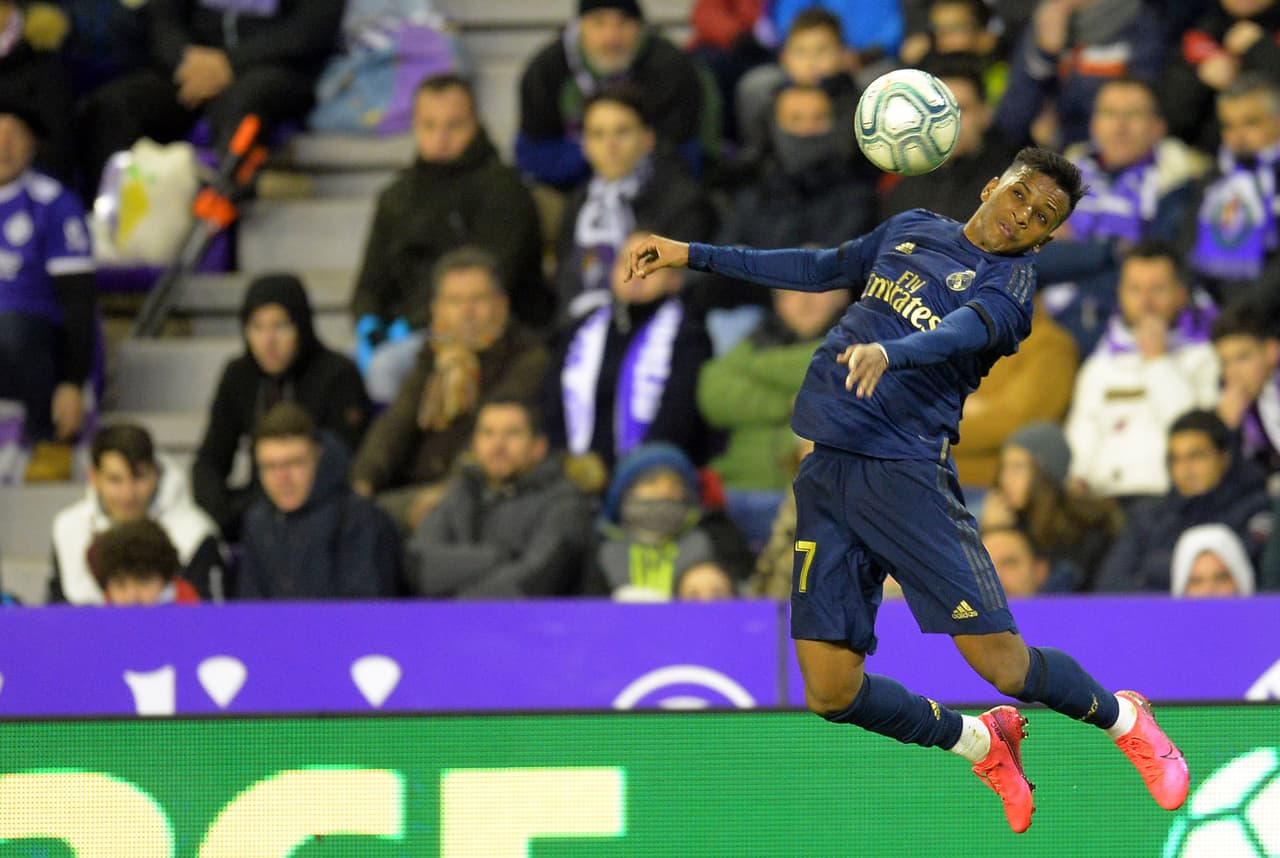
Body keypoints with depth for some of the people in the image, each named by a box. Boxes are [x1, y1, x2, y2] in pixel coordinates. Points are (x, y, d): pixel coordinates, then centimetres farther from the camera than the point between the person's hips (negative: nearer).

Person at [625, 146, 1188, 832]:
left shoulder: (1010, 282, -2)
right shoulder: (911, 231, 17)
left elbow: (967, 329, -23)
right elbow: (819, 269, 31)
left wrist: (889, 352, -44)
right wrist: (694, 256, 31)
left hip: (906, 472, -5)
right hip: (825, 470, 5)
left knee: (1004, 664, -9)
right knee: (831, 692, -3)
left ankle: (1122, 719, 23)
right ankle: (982, 744, 23)